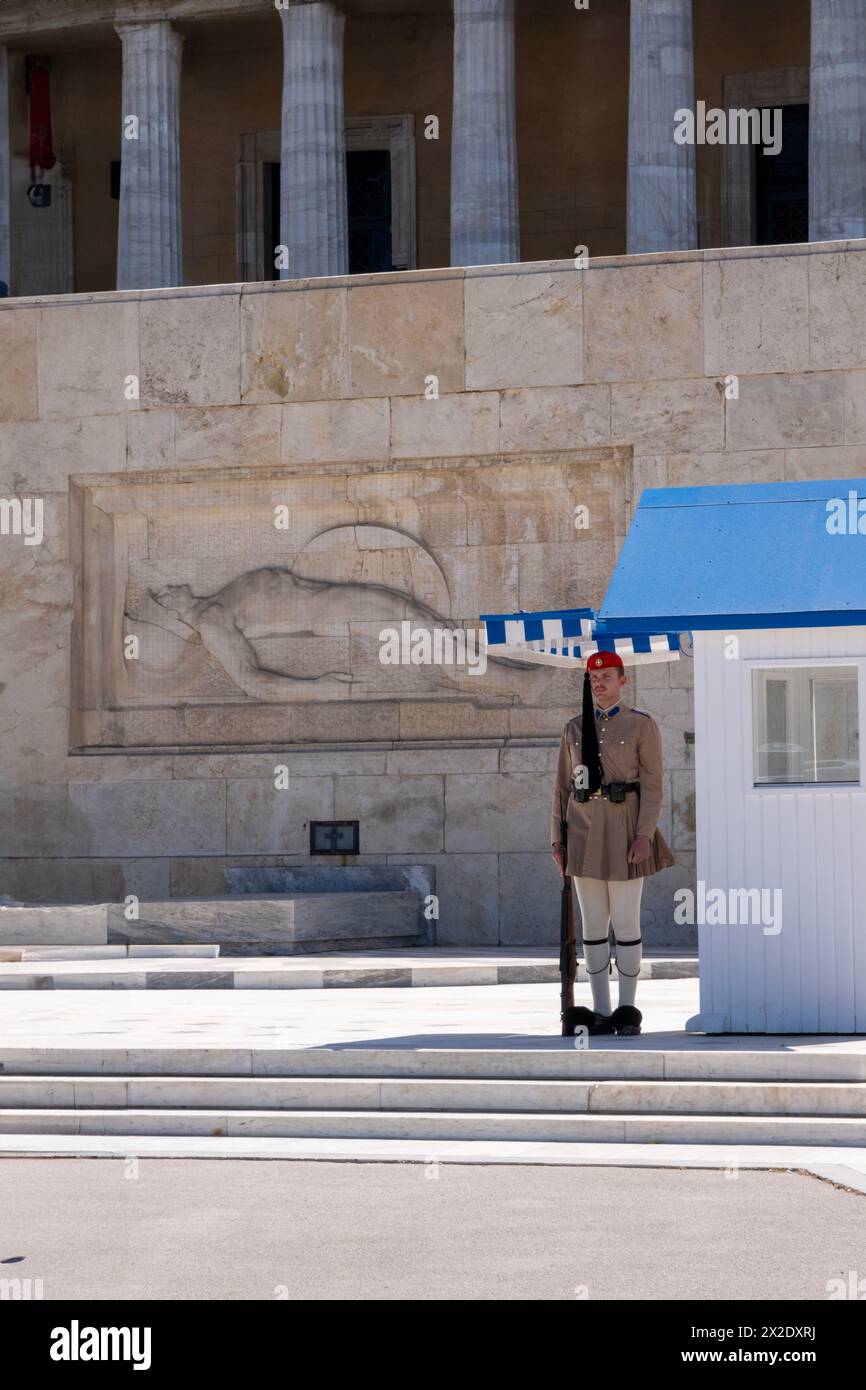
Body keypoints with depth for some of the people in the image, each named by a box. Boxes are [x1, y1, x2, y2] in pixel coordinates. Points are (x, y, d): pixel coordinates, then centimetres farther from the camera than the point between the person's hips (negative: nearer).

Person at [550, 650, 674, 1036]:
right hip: (584, 833, 4)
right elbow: (563, 787, 12)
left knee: (626, 924, -2)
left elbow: (653, 783, -7)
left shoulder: (642, 725, -2)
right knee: (593, 925, 5)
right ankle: (601, 1013, 10)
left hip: (624, 833, -4)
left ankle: (628, 1012, 5)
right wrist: (557, 839, 6)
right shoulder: (574, 728, 10)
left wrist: (644, 835, -17)